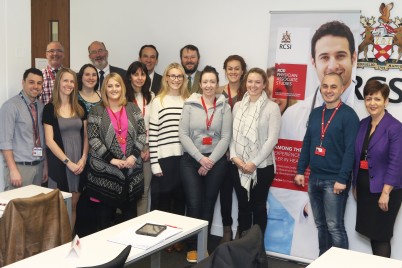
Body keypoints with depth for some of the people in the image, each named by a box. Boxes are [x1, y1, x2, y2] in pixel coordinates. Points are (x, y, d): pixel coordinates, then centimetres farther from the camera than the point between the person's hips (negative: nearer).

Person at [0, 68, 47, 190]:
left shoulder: (41, 107, 9)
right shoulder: (11, 106, -10)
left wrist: (45, 166, 12)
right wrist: (13, 170, -18)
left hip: (38, 166, 6)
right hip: (20, 166, -6)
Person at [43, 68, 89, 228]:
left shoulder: (80, 107, 8)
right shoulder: (49, 109, -4)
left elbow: (85, 136, 10)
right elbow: (49, 140, -8)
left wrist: (83, 158, -4)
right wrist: (68, 162, -13)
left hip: (79, 163, 4)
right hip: (59, 163, -3)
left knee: (73, 205, 9)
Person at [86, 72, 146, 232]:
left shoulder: (133, 109, 9)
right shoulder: (96, 111, 0)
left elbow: (142, 133, 5)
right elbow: (93, 139, -7)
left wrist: (134, 156, -8)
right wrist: (111, 159, -13)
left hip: (131, 168, 3)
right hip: (105, 168, -3)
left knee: (130, 212, 10)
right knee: (104, 215, 0)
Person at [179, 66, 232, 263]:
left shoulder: (224, 106, 2)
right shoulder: (190, 105, 0)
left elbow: (225, 137, -3)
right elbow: (183, 135, -5)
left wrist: (210, 161, -10)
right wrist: (200, 158, -12)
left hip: (216, 161, 1)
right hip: (191, 160, -1)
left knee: (208, 205, 8)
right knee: (194, 204, -4)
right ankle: (192, 247, 12)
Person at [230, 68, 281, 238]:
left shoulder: (272, 107, -7)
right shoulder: (238, 106, 7)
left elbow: (272, 139, -11)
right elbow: (232, 134, 8)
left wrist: (254, 163, -15)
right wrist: (234, 156, -8)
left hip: (262, 166, -4)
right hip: (239, 166, 4)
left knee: (258, 207, 7)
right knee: (243, 206, 13)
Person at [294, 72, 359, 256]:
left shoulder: (348, 115, -9)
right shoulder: (315, 113, 11)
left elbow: (350, 150, -14)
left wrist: (342, 179, -18)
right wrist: (300, 170, 10)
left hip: (334, 180, -6)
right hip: (314, 178, 6)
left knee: (334, 227, -3)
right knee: (320, 225, 14)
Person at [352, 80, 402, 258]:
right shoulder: (363, 124, 6)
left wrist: (385, 193, -20)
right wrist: (355, 185, 12)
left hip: (384, 190, -6)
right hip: (364, 188, 6)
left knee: (381, 235, 4)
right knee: (371, 232, 15)